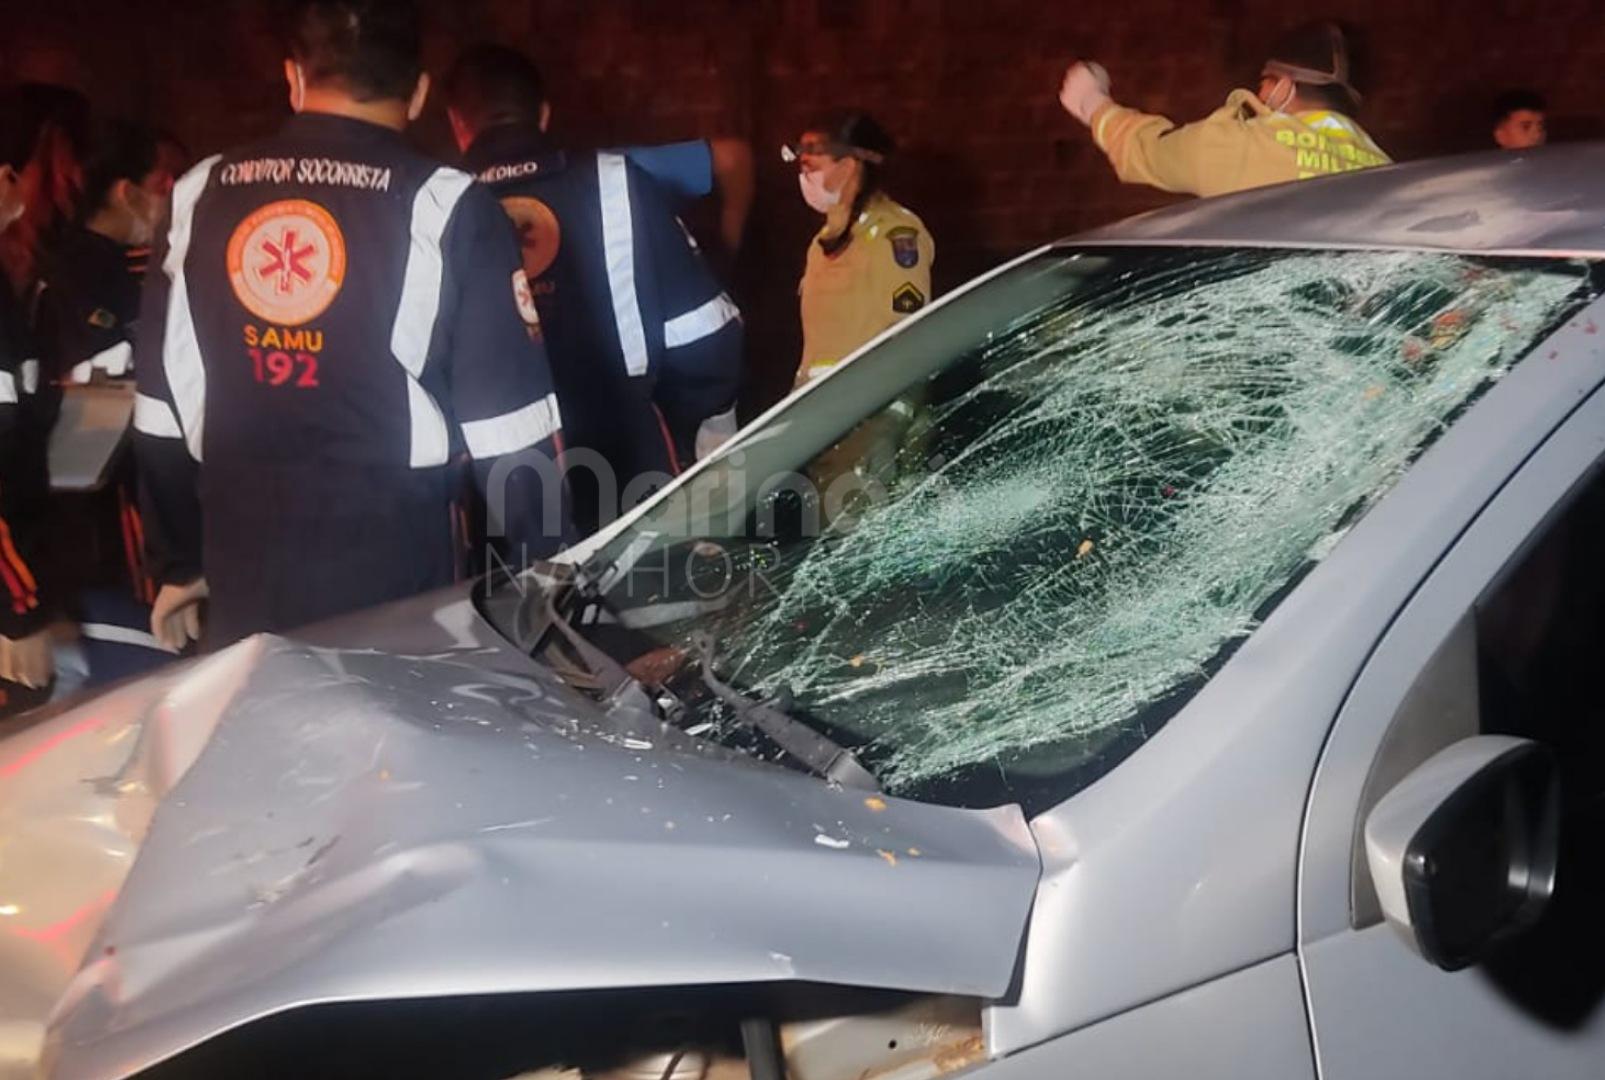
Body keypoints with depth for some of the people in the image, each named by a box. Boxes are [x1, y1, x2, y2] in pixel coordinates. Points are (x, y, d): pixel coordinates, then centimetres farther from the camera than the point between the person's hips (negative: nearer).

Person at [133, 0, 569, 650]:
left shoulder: (199, 198, 4)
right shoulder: (445, 207, -9)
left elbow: (160, 411, 11)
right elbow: (506, 422, -9)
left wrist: (178, 563, 22)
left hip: (242, 582, 4)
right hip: (393, 583, -3)